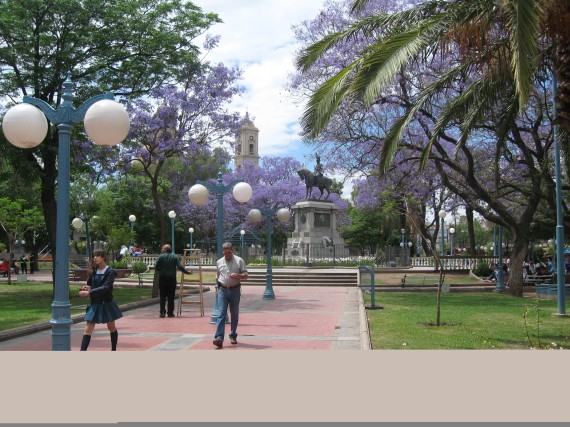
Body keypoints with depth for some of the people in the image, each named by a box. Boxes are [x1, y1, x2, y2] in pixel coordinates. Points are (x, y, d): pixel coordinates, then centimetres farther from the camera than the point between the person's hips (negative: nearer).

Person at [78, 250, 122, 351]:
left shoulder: (110, 272, -12)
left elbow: (105, 287, -24)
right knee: (88, 329, -4)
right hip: (94, 304, 4)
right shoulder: (93, 271, 3)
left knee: (111, 327, 13)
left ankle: (114, 350, 31)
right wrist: (86, 288, -15)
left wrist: (89, 293, -30)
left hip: (106, 304, -3)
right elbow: (89, 284, 10)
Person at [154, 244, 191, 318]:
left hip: (162, 278, -1)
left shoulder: (161, 256, -2)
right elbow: (180, 267, -6)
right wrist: (187, 272, 4)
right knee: (171, 296, 5)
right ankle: (170, 313, 6)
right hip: (172, 278, 1)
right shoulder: (175, 257, 3)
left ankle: (162, 312, 0)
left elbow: (156, 267, -5)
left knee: (162, 296, 4)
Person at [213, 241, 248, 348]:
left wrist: (237, 275, -20)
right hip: (222, 290, 1)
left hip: (235, 290, 0)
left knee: (234, 314, 9)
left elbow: (245, 275, -1)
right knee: (221, 314, -10)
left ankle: (233, 336, 23)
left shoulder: (239, 261, 0)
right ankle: (219, 337, -18)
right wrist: (217, 288, 14)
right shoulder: (219, 262, 9)